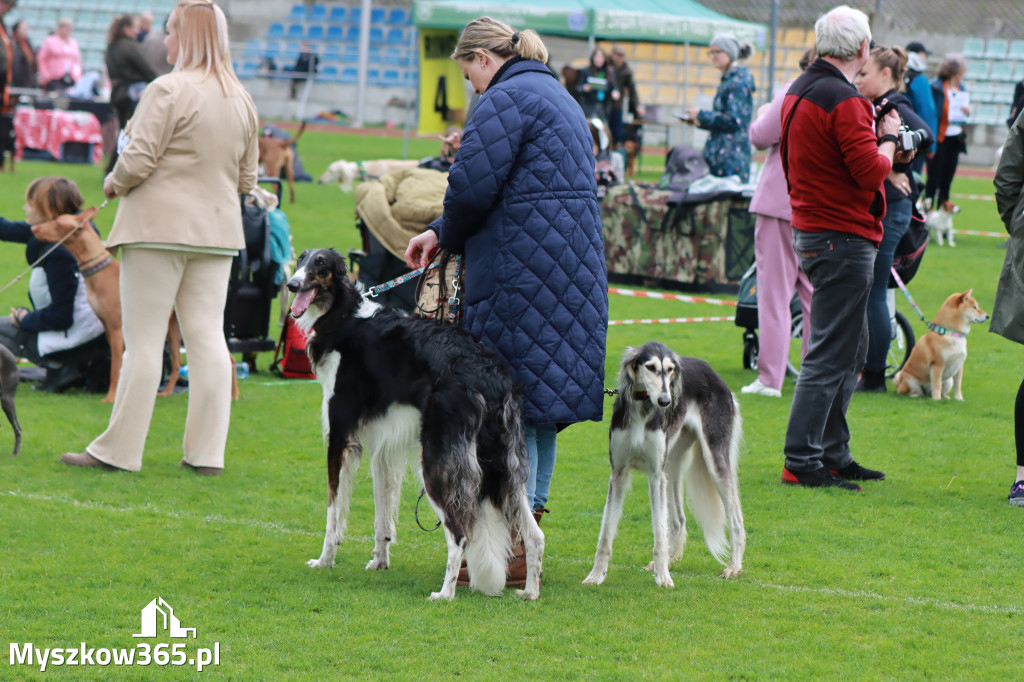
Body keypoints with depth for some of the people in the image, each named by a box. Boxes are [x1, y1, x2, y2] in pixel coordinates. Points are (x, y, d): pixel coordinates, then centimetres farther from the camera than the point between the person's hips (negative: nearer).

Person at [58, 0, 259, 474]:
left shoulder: (168, 91, -13)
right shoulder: (243, 101, 9)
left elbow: (138, 161, -16)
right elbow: (246, 179, 13)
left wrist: (114, 183, 3)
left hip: (159, 227, -6)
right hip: (217, 231, 6)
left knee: (144, 340, -2)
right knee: (207, 337, 5)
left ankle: (119, 449, 2)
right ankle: (206, 452, 4)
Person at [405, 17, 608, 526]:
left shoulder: (507, 99, -9)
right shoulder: (557, 97, 22)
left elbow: (472, 187, -16)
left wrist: (450, 241, 5)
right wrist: (440, 233, 15)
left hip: (522, 269, -9)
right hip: (574, 269, 9)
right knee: (541, 404, 11)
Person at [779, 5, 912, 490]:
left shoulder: (799, 92, 12)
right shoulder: (843, 101, -18)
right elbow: (871, 172, -20)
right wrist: (889, 139, -3)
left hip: (809, 228, 10)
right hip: (843, 237, -10)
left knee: (852, 346, 17)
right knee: (830, 355, -7)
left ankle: (833, 454, 21)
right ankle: (801, 463, -7)